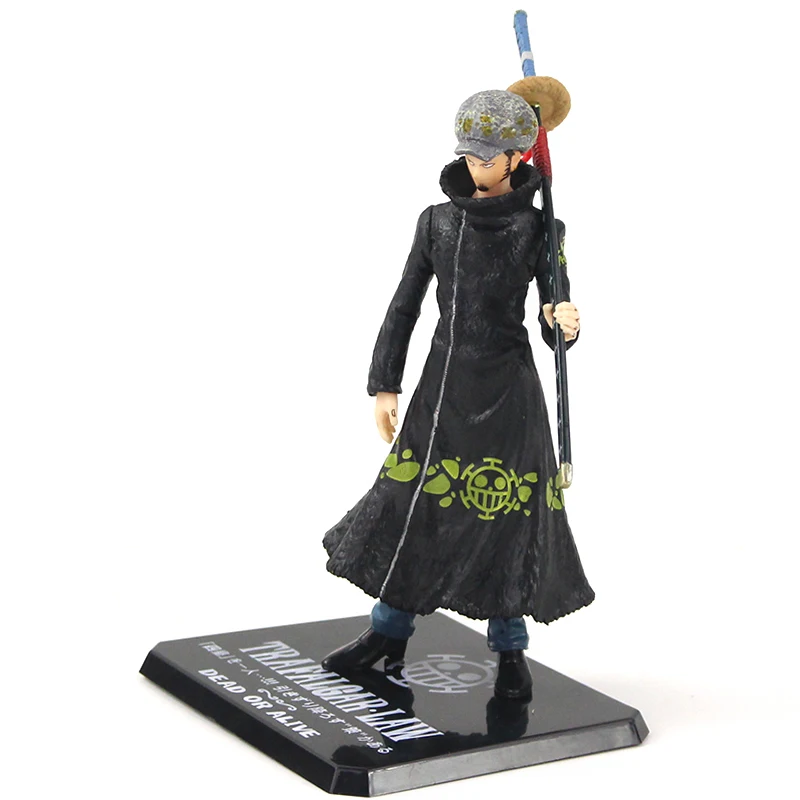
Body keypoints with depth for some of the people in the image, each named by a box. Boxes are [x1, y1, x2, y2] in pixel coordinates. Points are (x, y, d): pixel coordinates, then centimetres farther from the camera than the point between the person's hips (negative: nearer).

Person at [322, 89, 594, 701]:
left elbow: (553, 320, -1)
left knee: (506, 516, 0)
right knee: (412, 502, 7)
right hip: (443, 381, 3)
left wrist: (563, 324, -25)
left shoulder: (538, 227, -2)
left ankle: (510, 648, 18)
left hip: (508, 391, -3)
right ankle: (390, 631, 25)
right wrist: (384, 385, 5)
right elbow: (405, 307, 9)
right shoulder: (438, 220, 6)